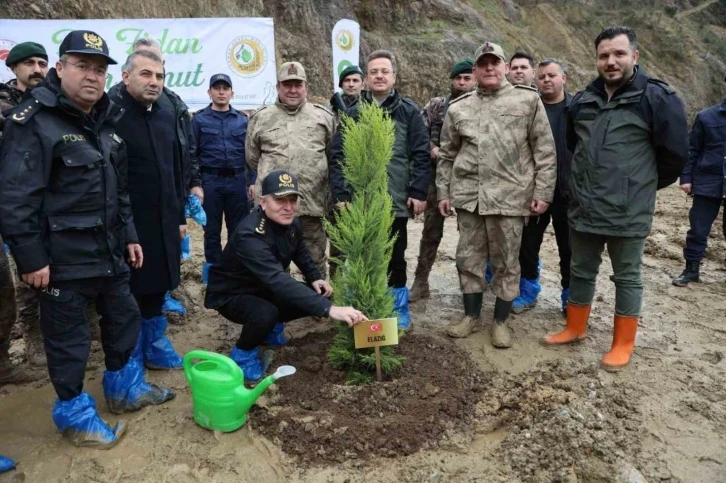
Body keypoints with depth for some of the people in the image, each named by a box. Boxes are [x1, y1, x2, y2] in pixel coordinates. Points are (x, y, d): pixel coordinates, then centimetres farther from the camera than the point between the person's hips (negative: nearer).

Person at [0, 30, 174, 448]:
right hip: (63, 256, -8)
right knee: (69, 337, 6)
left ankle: (123, 387, 40)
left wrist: (129, 236, 16)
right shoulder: (35, 121, -14)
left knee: (125, 318, 19)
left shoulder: (107, 121, 11)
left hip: (107, 249, 8)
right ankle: (74, 412, 26)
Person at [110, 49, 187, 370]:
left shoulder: (167, 116, 10)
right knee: (128, 294, 7)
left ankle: (155, 348, 33)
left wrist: (179, 216, 15)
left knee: (157, 288, 17)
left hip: (164, 222, 6)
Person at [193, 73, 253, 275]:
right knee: (212, 229, 7)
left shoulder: (242, 120, 9)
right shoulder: (199, 119, 3)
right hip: (210, 181, -1)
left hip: (237, 180, 2)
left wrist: (252, 181, 2)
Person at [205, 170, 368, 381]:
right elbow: (279, 280, -47)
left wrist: (316, 278, -7)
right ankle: (242, 353, -4)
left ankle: (269, 326, 15)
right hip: (232, 295, -7)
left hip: (266, 289, 8)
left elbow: (301, 253, 12)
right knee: (266, 313, -37)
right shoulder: (250, 235, -36)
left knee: (318, 296, -6)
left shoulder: (290, 223, -10)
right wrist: (329, 309, -54)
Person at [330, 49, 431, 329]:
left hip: (397, 200, -1)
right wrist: (340, 194, -2)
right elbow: (338, 157, 5)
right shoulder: (352, 113, 8)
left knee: (395, 257, 10)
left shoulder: (409, 111, 5)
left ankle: (398, 310, 25)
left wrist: (418, 192, -7)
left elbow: (421, 155, 0)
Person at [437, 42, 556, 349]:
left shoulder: (528, 100, 1)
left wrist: (542, 192, -5)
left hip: (509, 195, -3)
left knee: (506, 262, 6)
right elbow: (447, 155, 16)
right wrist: (443, 192, 12)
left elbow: (545, 151, 0)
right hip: (467, 195, 3)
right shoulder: (458, 107, 10)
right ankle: (471, 316, 27)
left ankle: (500, 321, 21)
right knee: (469, 258, 10)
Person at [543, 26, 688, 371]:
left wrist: (642, 185, 6)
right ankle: (575, 328, 33)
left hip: (628, 211, -5)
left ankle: (623, 344, 21)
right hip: (583, 207, 5)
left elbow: (675, 153, -5)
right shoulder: (583, 100, 7)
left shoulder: (657, 97, -9)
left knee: (627, 277, 8)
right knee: (581, 271, 16)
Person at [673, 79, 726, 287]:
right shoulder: (707, 116, 0)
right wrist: (686, 178, -3)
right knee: (698, 229, 4)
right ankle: (691, 269, 15)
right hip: (707, 183, -1)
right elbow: (691, 149, 2)